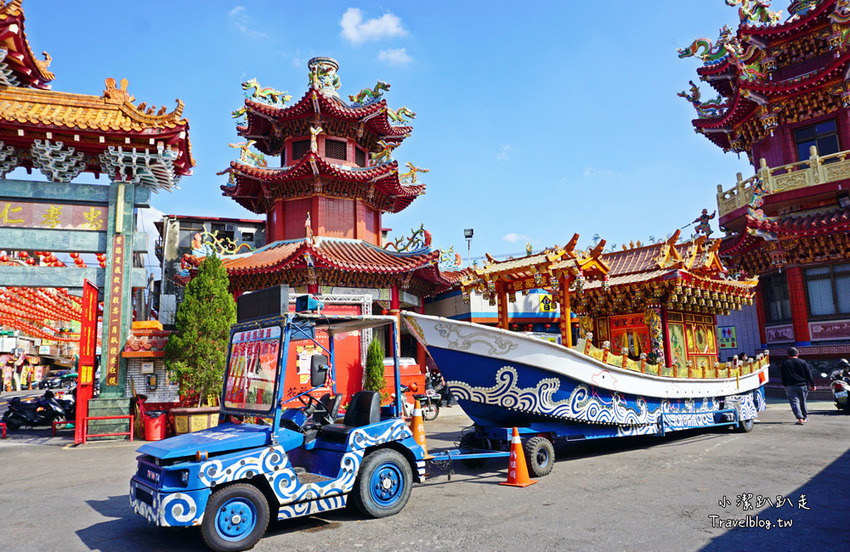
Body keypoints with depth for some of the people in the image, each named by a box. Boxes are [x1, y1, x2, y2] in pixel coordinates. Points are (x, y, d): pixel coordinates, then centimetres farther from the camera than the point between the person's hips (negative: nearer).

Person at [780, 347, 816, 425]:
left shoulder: (784, 363, 2)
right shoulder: (802, 362, 2)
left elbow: (783, 376, 5)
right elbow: (808, 374, 2)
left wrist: (785, 385, 13)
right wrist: (812, 385, 8)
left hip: (790, 386, -2)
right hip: (802, 385, 2)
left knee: (794, 402, -3)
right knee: (802, 401, 17)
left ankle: (800, 418, -16)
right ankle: (805, 417, 28)